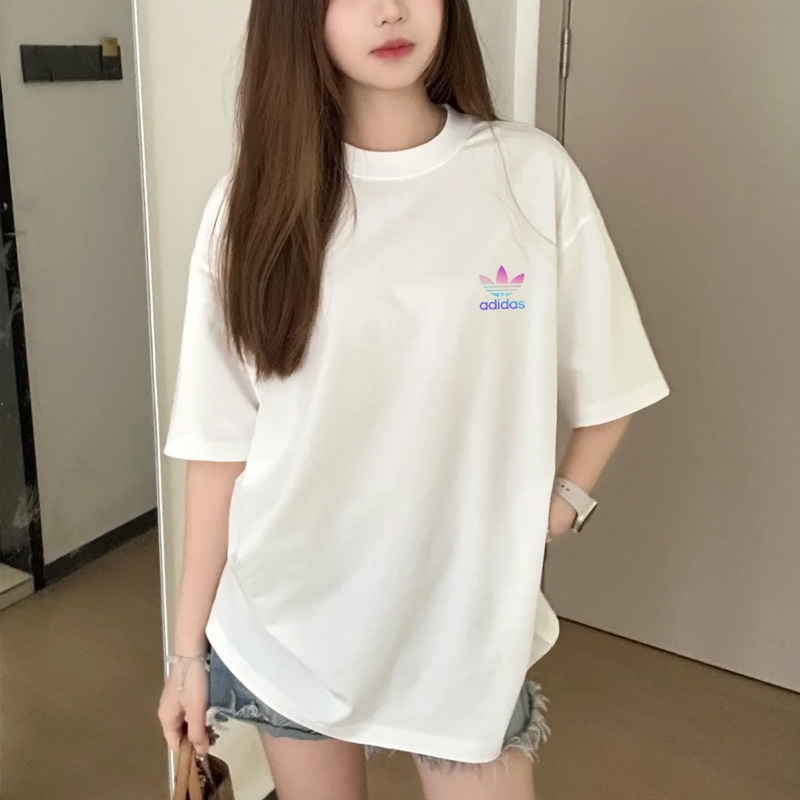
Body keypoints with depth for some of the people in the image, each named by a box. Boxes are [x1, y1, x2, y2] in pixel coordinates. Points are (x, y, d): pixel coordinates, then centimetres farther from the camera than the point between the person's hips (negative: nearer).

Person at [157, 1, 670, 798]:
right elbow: (221, 441, -3)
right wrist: (189, 645, 0)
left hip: (466, 615, 0)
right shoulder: (254, 201, -6)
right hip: (286, 617, 1)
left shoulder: (532, 173, -7)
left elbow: (605, 381, 5)